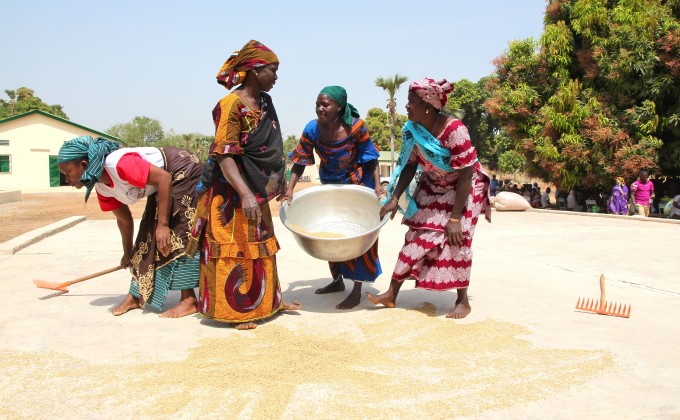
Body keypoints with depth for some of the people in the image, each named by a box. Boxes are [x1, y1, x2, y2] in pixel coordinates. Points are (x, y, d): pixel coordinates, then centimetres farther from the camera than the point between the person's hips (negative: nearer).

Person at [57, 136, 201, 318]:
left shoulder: (119, 163, -30)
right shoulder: (102, 188, -1)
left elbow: (164, 178, -32)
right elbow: (124, 219, 13)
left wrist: (163, 225, -31)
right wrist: (128, 254, 24)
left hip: (183, 171, -9)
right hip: (160, 188, 9)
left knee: (177, 230, -15)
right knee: (149, 234, 8)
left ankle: (189, 300, -12)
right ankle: (136, 295, 16)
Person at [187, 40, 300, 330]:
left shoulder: (265, 103, 7)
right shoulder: (231, 105, -19)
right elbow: (224, 155, -25)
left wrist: (281, 180, 21)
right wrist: (245, 194, -34)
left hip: (256, 190, 9)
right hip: (231, 194, -9)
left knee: (260, 247, 18)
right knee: (235, 250, 0)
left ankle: (265, 302, 32)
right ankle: (234, 310, 13)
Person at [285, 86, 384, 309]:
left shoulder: (355, 126, -25)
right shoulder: (312, 129, -17)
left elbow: (370, 157, -15)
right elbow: (300, 162, -12)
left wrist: (377, 184, -25)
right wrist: (289, 189, -22)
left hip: (357, 185, -4)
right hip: (331, 187, 4)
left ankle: (357, 291, 7)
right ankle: (337, 281, 32)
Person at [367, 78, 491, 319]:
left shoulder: (454, 130, -32)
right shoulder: (412, 130, -14)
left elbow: (465, 175, -29)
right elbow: (409, 165, -1)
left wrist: (455, 218, -28)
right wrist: (394, 199, -10)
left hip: (463, 187, -5)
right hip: (432, 186, 5)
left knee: (455, 237, -12)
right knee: (417, 235, 2)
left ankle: (462, 301, 3)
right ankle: (392, 294, 4)